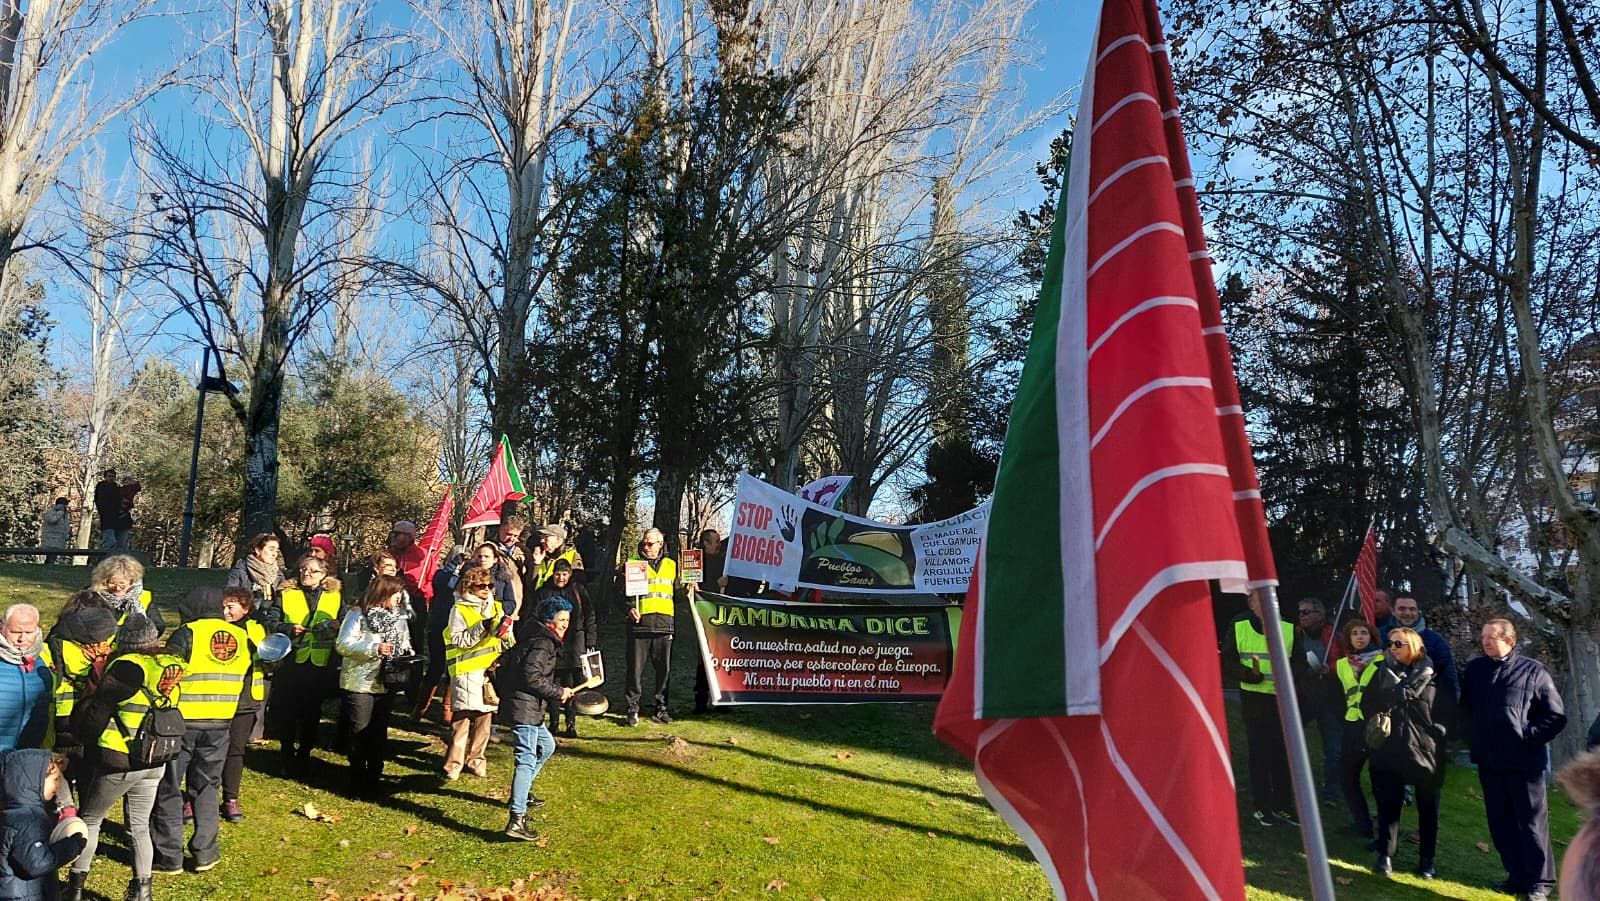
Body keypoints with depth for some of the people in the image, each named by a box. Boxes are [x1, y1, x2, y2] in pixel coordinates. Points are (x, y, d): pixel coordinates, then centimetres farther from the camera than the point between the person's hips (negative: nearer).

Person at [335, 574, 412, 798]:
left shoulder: (399, 617, 10)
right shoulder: (358, 615, -9)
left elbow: (405, 643, 20)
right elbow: (343, 645, -15)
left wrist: (407, 654, -2)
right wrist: (374, 648, -23)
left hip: (387, 684, 5)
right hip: (360, 684, -5)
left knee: (380, 735, 12)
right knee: (359, 735, 2)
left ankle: (374, 780, 23)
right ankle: (358, 783, 14)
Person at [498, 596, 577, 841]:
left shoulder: (539, 638, 17)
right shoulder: (543, 644, -14)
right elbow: (532, 677, -23)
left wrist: (558, 691, 15)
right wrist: (558, 692, -13)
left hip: (529, 707, 11)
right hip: (524, 707, -11)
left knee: (547, 745, 28)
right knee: (527, 759, -15)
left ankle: (522, 793, 37)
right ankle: (517, 820, -21)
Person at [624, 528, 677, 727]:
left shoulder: (671, 565, 15)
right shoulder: (632, 564, 7)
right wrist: (628, 608, -10)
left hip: (664, 623, 3)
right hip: (639, 623, -2)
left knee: (664, 668, 6)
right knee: (635, 668, 0)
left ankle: (660, 708, 17)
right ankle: (633, 709, 9)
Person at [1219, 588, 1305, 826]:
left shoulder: (1288, 628, 3)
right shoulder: (1238, 626, -2)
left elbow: (1300, 662, 5)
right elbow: (1228, 663, -2)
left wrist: (1288, 677, -16)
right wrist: (1252, 675, -20)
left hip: (1282, 698, 2)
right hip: (1254, 699, -2)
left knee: (1283, 753, 7)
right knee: (1259, 753, 1)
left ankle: (1282, 805, 20)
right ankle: (1261, 806, 12)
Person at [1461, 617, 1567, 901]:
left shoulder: (1533, 671, -6)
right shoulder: (1475, 669, 6)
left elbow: (1557, 716, -4)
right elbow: (1465, 709, 16)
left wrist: (1528, 739, -8)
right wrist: (1474, 742, 9)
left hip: (1524, 761, -4)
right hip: (1488, 761, 5)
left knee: (1532, 821, 3)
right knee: (1500, 823, 10)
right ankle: (1518, 875, 23)